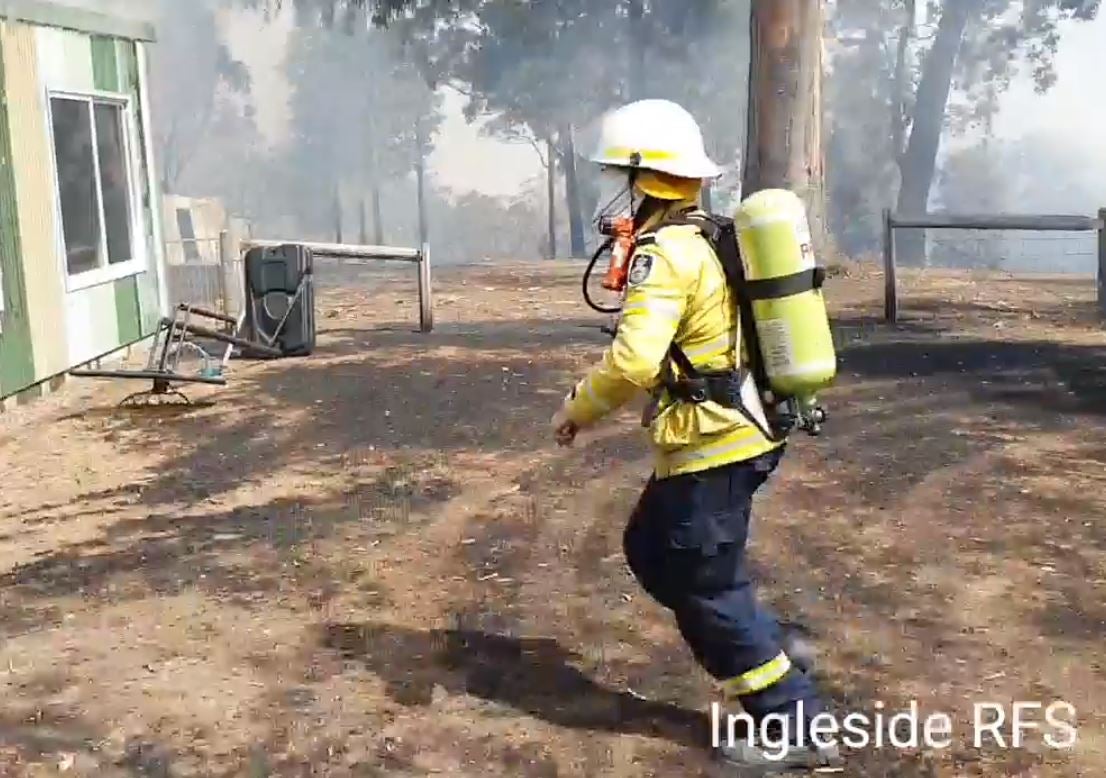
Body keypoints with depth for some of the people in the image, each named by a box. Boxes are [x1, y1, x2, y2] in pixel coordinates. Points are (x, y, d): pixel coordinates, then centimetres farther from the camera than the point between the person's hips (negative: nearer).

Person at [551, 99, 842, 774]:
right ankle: (764, 648, 26)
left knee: (708, 586, 2)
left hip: (712, 446, -10)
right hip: (739, 432, 10)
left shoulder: (665, 254, -19)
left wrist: (580, 408, -12)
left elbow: (635, 361, -29)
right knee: (652, 551, 22)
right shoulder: (708, 240, 12)